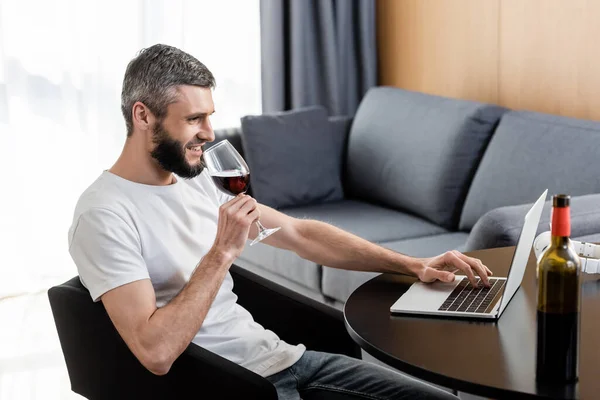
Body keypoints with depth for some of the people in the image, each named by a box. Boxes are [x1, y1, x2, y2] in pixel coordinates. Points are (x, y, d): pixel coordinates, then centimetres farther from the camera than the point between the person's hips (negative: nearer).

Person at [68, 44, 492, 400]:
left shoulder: (196, 181, 10)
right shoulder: (104, 215, -16)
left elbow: (301, 234, 16)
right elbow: (156, 351, -26)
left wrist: (414, 265, 10)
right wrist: (223, 251, -22)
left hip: (281, 355, 8)